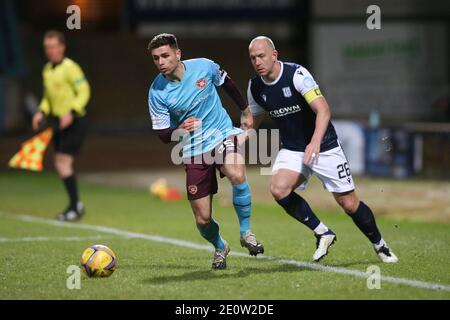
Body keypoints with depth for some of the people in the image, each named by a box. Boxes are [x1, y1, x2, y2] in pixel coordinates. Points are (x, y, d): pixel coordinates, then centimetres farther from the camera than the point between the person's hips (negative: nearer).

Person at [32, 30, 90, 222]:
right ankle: (75, 205, 21)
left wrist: (71, 113, -25)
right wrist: (42, 112, 7)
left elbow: (84, 91, -16)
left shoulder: (69, 68, -14)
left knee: (63, 163, -13)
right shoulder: (47, 70, 11)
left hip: (73, 122, -9)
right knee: (59, 164, 11)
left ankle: (76, 205, -5)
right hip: (59, 122, 9)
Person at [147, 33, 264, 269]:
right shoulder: (157, 93, -12)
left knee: (237, 175, -33)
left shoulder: (204, 67, -9)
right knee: (203, 220, -2)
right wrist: (180, 130, -27)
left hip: (223, 135, 0)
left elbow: (227, 83, 13)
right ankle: (220, 248, 33)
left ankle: (246, 232, -11)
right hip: (194, 151, 0)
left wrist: (245, 111, 20)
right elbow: (163, 135, -6)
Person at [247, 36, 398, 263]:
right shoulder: (255, 87, -2)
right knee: (278, 189, -24)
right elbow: (253, 121, 14)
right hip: (292, 149, 4)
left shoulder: (296, 74, -20)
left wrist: (315, 142, -43)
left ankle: (379, 245, 24)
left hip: (324, 147, -4)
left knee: (349, 203, -3)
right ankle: (322, 233, -6)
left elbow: (323, 109, -29)